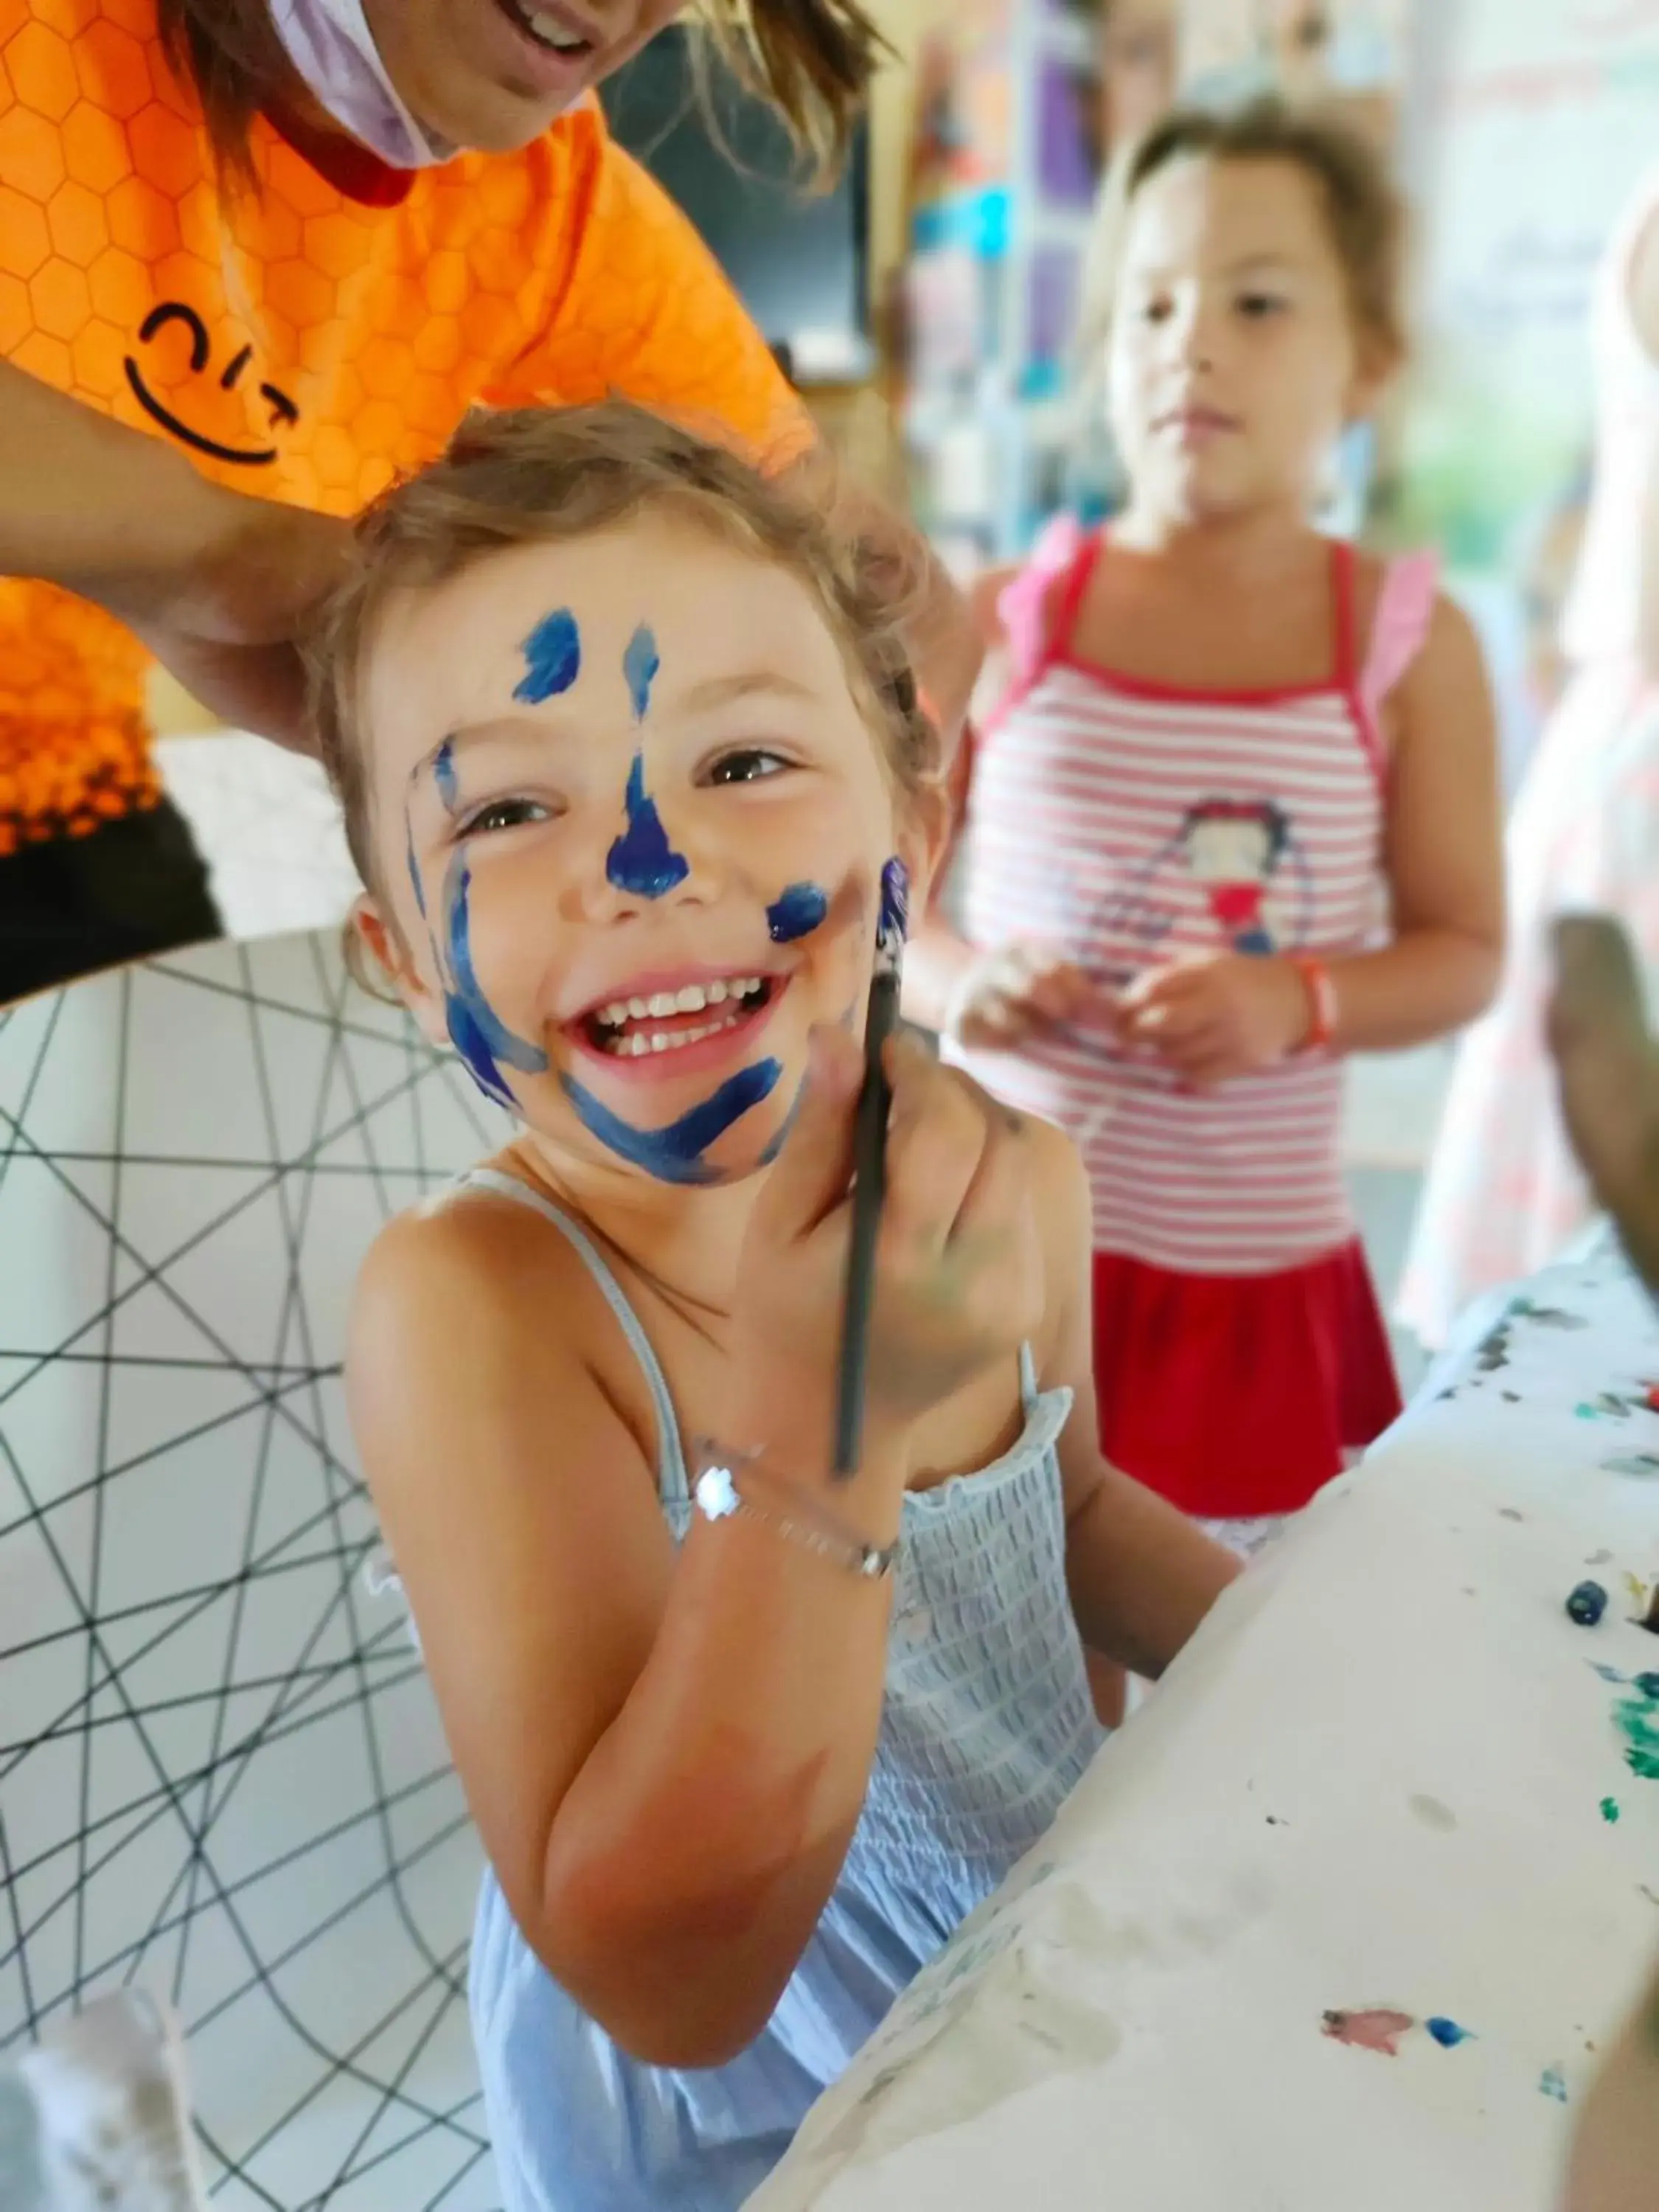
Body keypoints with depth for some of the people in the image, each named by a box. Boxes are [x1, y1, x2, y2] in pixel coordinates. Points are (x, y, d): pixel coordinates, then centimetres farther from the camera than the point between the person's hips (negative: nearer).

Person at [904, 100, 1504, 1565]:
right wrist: (958, 978, -17)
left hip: (1258, 1271, 1)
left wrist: (1296, 1002, -17)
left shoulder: (1409, 645, -2)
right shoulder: (1008, 623, -3)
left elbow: (1465, 952, 2)